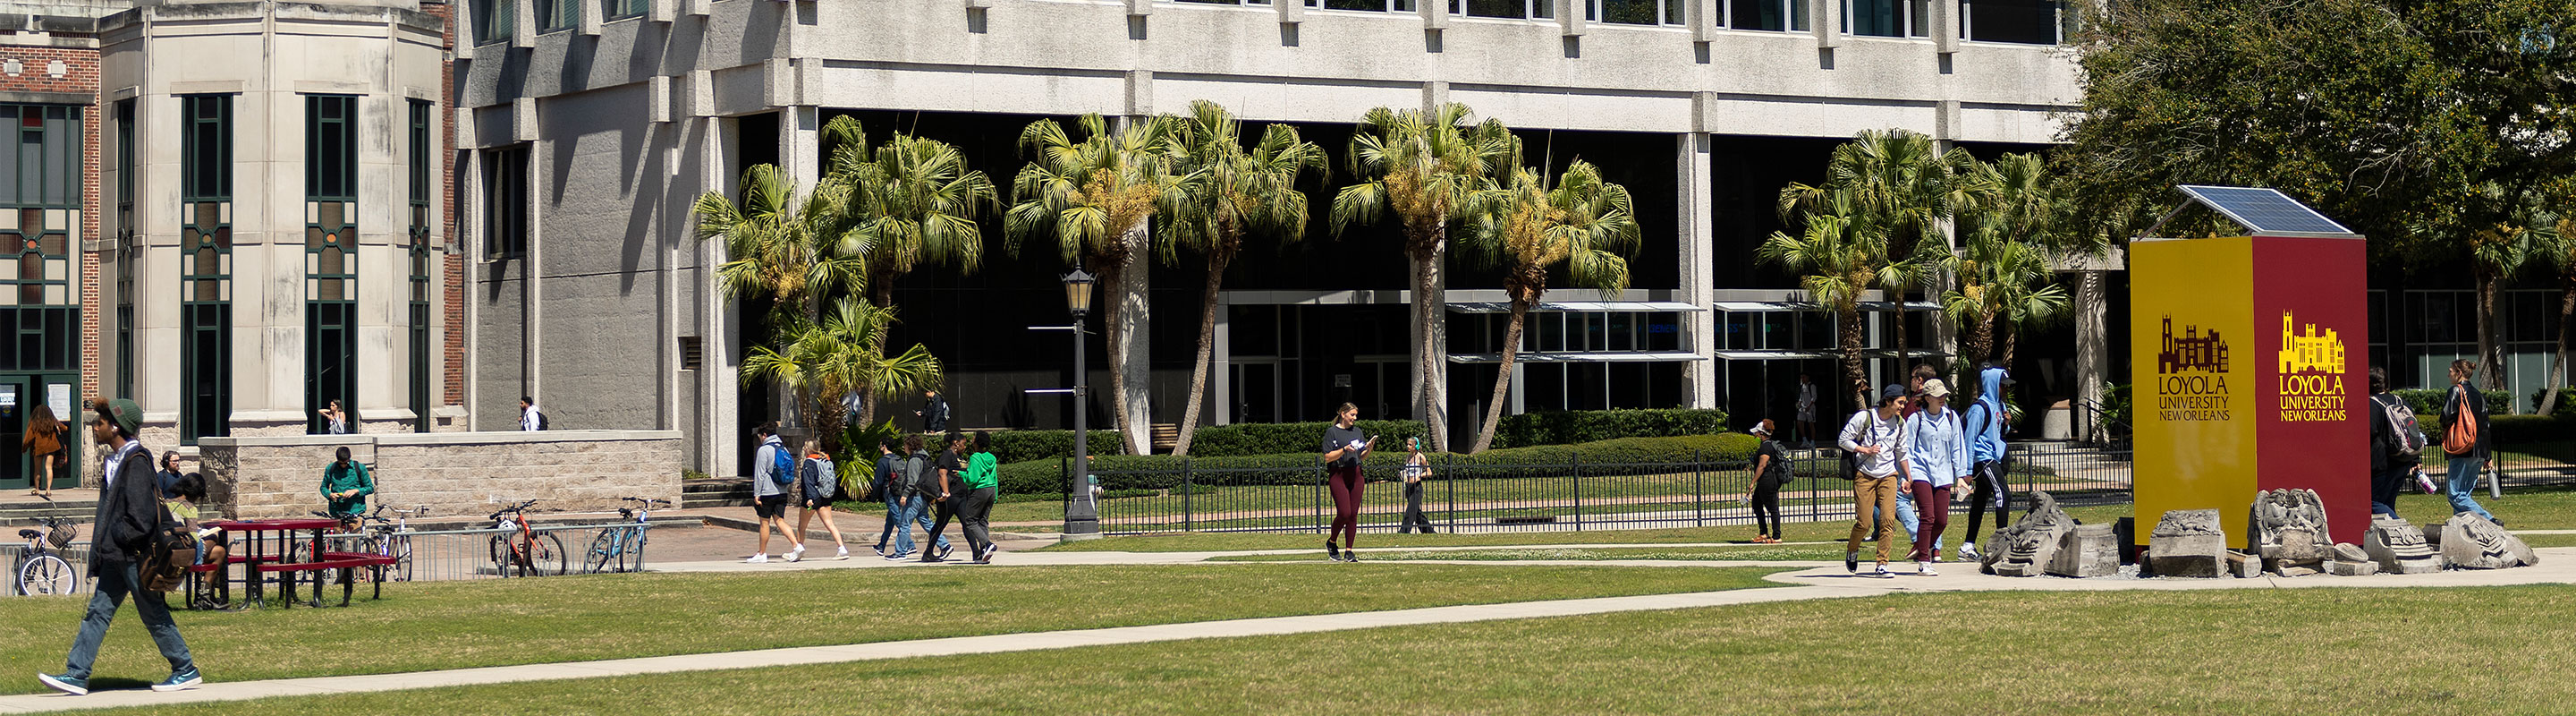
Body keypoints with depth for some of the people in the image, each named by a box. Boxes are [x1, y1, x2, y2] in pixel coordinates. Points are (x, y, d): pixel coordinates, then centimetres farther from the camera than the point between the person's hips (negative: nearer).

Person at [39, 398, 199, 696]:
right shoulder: (114, 460, 12)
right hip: (115, 555, 9)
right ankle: (76, 675, 5)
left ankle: (187, 670, 12)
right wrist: (100, 550, 13)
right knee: (98, 610, 6)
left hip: (134, 554, -9)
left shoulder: (136, 462, -17)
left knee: (154, 614, 1)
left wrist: (118, 538, -13)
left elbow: (142, 515, -22)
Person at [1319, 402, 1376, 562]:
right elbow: (1328, 457, -8)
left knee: (1353, 514, 1)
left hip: (1355, 474, 5)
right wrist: (1344, 449, -19)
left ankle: (1349, 552, 4)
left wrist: (1369, 448, -2)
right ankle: (1331, 542, 12)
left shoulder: (1357, 432, 14)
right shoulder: (1332, 432, -2)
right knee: (1344, 513, -13)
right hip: (1338, 475, -5)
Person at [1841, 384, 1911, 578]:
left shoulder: (1900, 423, 6)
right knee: (1864, 523, -5)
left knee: (1888, 520, -11)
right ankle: (1852, 550, 26)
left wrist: (1908, 478, 18)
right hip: (1864, 475, -4)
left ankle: (1882, 564, -6)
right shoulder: (1864, 417, -9)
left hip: (1888, 476, 4)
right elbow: (1843, 440, -3)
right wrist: (1865, 450, -14)